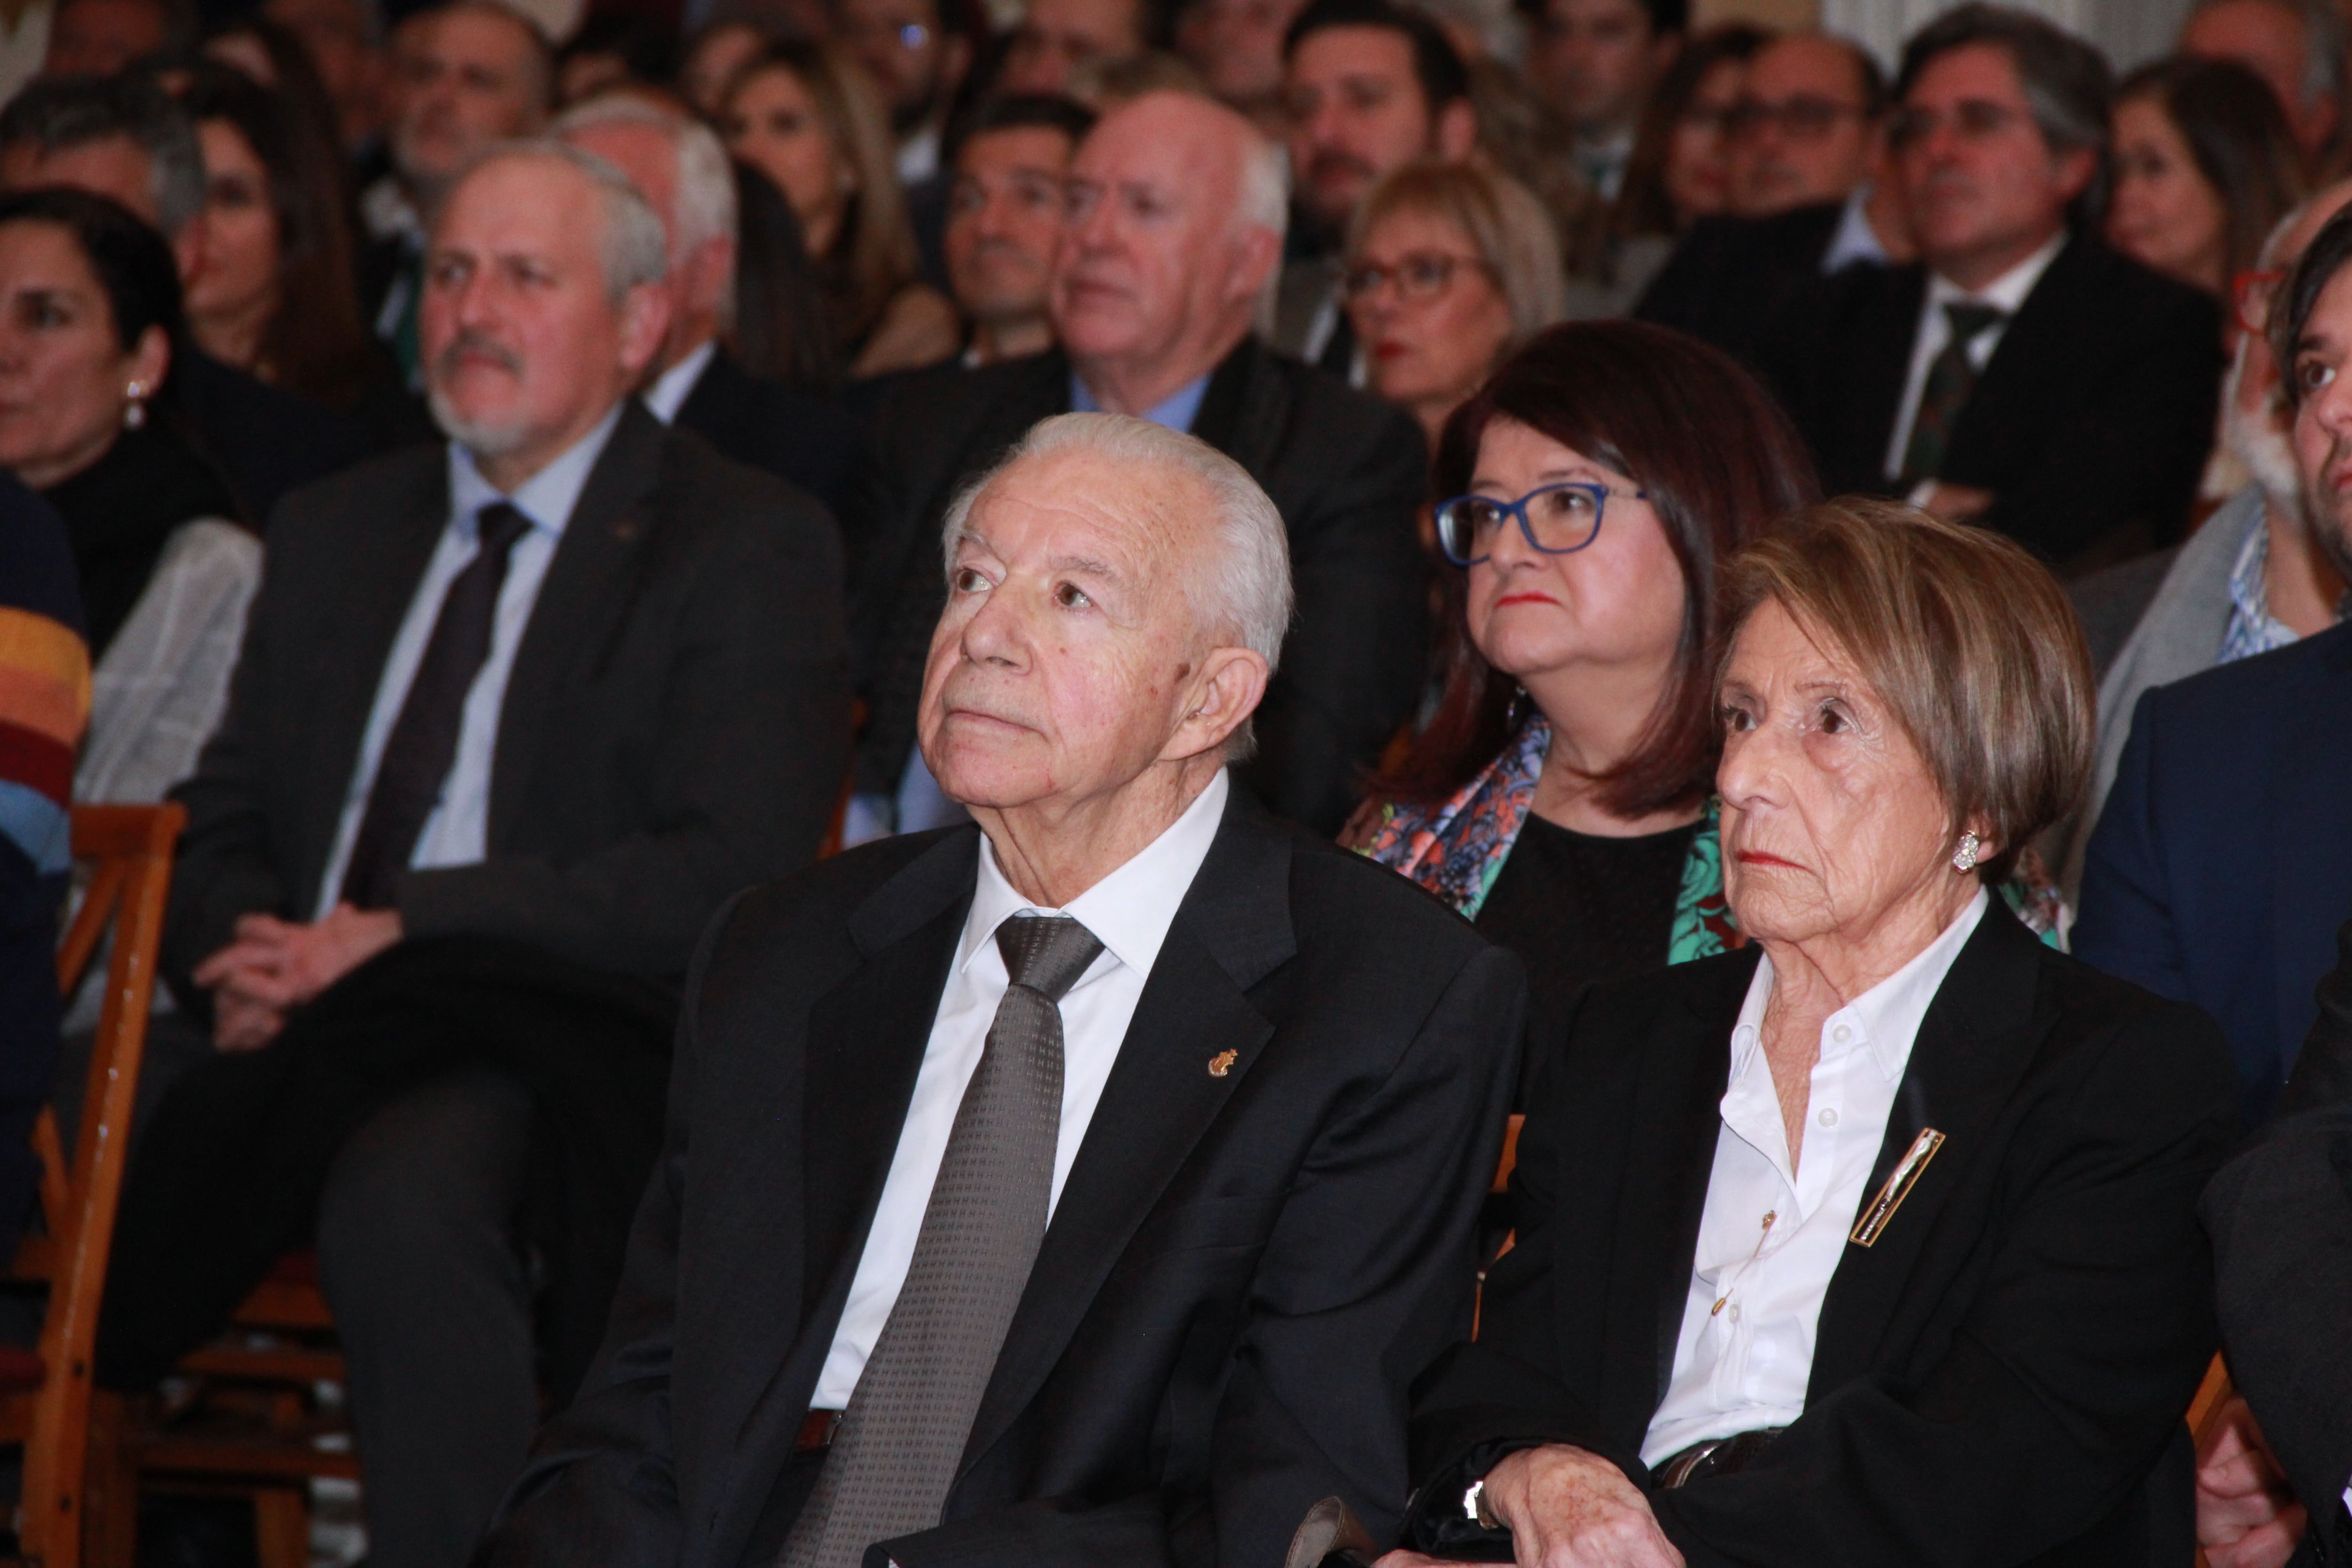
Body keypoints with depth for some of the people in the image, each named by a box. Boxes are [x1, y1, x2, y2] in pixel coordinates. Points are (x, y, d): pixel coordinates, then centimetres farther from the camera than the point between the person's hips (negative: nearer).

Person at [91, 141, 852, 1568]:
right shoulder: (336, 532, 23)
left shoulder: (751, 550, 2)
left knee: (405, 1195, -38)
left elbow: (731, 875, -10)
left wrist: (401, 932, -17)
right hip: (309, 1035, 5)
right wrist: (244, 957, -3)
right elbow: (229, 817, 23)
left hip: (567, 1044, -5)